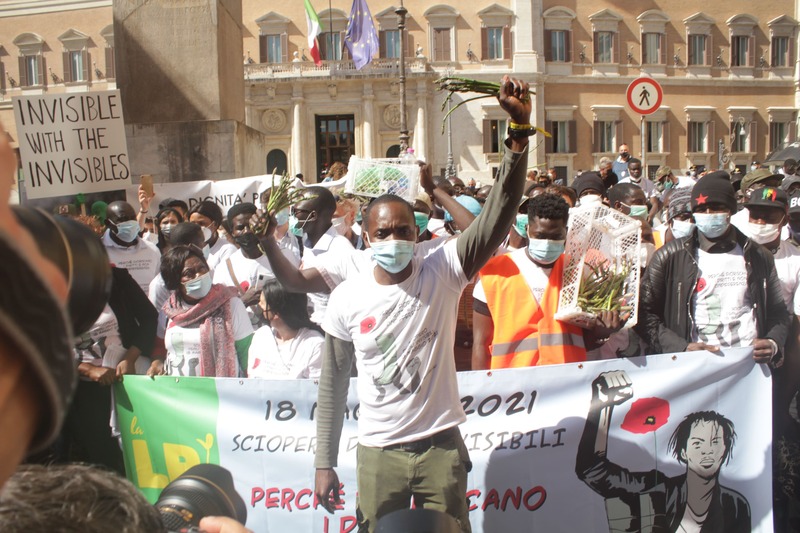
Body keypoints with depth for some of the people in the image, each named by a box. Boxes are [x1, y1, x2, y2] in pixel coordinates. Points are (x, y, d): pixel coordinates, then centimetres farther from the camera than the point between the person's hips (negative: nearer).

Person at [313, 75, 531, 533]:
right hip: (378, 451, 1)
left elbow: (498, 215, -22)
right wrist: (324, 463, 3)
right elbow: (333, 384, 3)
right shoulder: (347, 298, -5)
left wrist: (520, 129, -33)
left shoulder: (442, 269, -9)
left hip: (441, 443, -1)